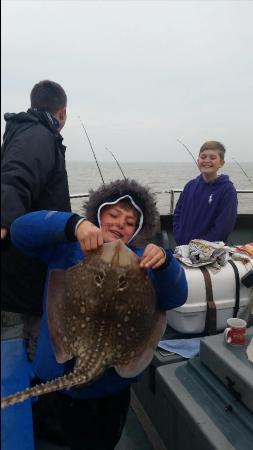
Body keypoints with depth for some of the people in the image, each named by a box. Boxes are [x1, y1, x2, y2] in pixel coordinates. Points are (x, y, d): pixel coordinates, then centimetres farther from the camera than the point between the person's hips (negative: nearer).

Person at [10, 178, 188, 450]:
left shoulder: (138, 261, -3)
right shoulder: (67, 247, -8)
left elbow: (174, 298, -16)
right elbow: (21, 231, -22)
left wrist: (164, 262, -38)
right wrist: (75, 224, -39)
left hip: (114, 379, 2)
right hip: (62, 372, -2)